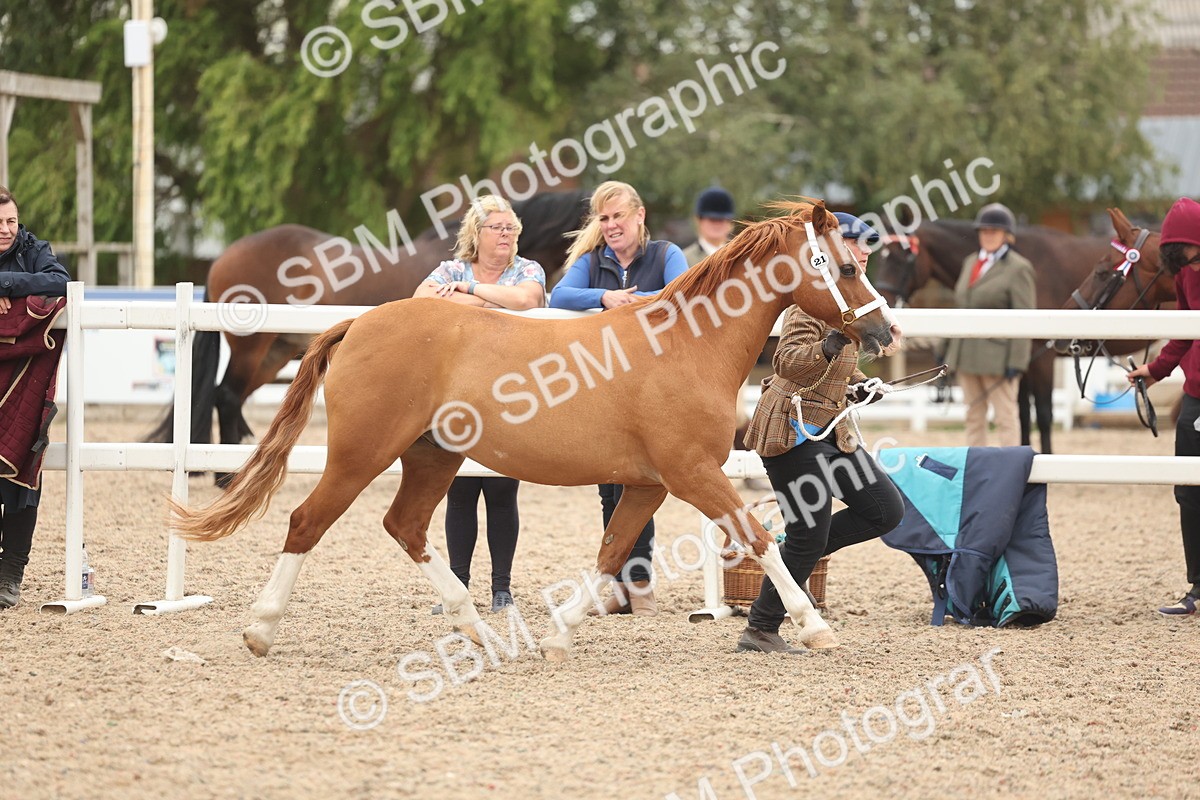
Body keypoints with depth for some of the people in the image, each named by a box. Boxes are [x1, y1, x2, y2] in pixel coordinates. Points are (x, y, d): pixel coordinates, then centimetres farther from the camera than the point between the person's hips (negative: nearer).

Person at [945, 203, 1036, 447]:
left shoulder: (1018, 268, -7)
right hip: (966, 353, 8)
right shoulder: (971, 263, 15)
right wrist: (948, 349, 15)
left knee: (1005, 416, -3)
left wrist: (1016, 363, -17)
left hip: (997, 356, -7)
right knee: (973, 415, 11)